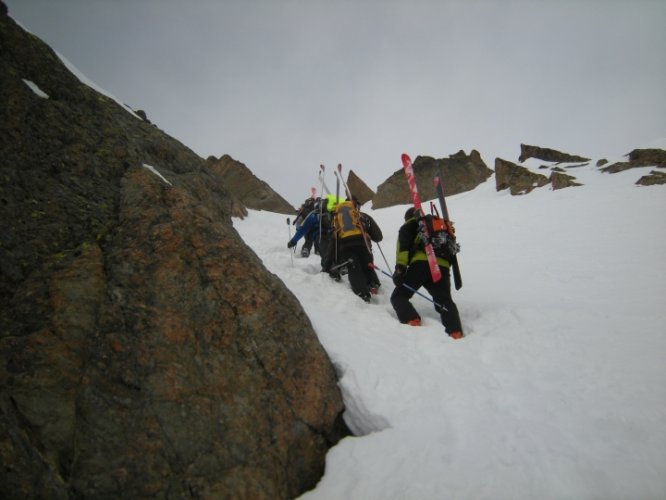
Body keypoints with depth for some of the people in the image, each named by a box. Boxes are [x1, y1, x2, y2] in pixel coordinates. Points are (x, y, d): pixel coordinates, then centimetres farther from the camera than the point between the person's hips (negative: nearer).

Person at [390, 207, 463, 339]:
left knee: (398, 296, 4)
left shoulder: (408, 227, 21)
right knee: (445, 302, 12)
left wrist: (400, 267, -10)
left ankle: (412, 321, -22)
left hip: (421, 263, -4)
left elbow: (403, 246, 1)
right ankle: (455, 332, -13)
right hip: (442, 267, 5)